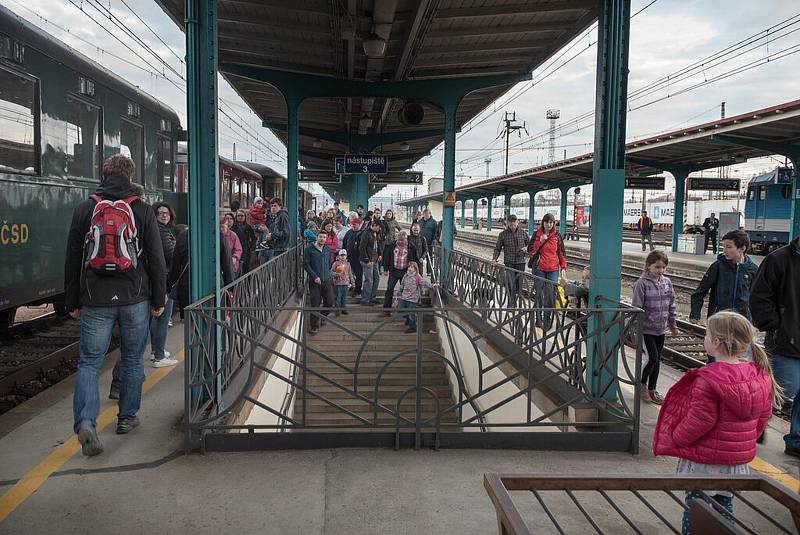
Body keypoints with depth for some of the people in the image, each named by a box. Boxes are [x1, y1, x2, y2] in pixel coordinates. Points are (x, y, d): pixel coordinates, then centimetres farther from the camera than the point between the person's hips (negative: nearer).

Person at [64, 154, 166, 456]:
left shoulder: (84, 209, 4)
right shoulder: (143, 210, 0)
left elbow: (72, 260, 7)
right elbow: (156, 259, -1)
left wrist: (72, 302, 13)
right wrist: (158, 300, 6)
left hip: (95, 300, 1)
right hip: (134, 298, 0)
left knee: (89, 361, 5)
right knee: (132, 360, 14)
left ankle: (85, 421, -13)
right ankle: (127, 417, 23)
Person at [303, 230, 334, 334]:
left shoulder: (328, 249, 11)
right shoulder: (309, 248, -5)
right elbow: (306, 264, -6)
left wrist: (328, 274, 9)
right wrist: (315, 276, -12)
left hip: (327, 280, 4)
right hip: (314, 281, -4)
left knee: (329, 302, 3)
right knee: (315, 304, -2)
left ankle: (323, 316, 33)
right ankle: (314, 326, 11)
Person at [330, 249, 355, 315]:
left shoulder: (348, 264, 10)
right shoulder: (336, 263, -3)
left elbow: (350, 274, 16)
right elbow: (331, 272, -3)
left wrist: (353, 282, 14)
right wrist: (337, 274, -19)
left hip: (346, 283, 4)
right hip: (338, 283, -4)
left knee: (344, 297, 8)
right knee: (338, 297, -2)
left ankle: (344, 309, 17)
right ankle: (338, 310, 4)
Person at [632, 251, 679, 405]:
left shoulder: (667, 282, 4)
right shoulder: (642, 283, -14)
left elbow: (671, 304, 14)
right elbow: (636, 307, -14)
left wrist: (672, 324, 19)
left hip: (661, 328, 6)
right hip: (646, 328, -6)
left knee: (657, 360, 12)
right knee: (652, 358, -9)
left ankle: (652, 390, 24)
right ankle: (642, 384, 15)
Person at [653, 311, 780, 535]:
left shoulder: (708, 379, -26)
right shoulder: (760, 374, -2)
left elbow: (699, 421, -23)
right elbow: (763, 416, 8)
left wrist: (676, 438, -7)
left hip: (705, 461, -7)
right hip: (738, 458, 7)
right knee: (724, 504, 22)